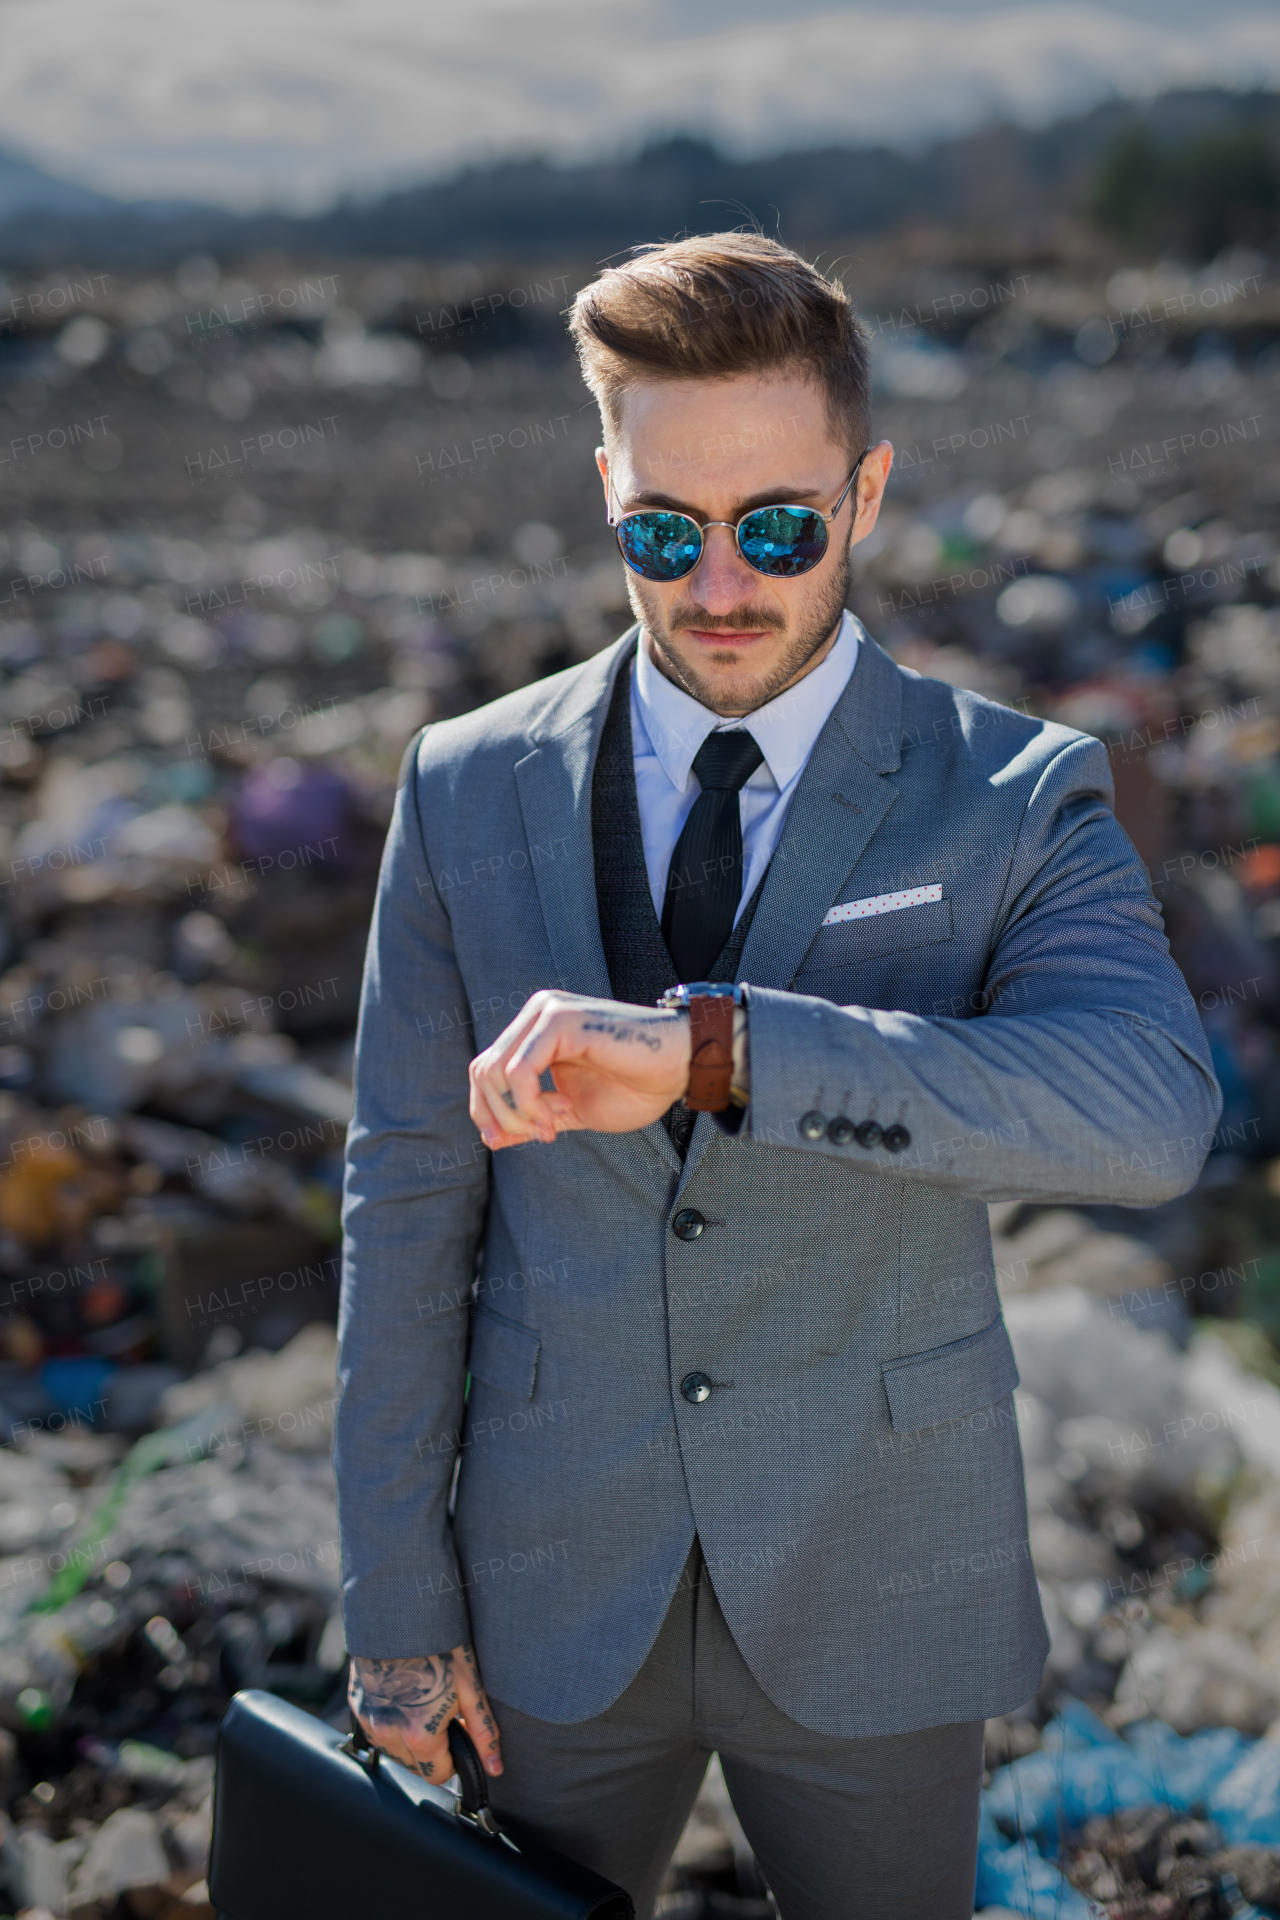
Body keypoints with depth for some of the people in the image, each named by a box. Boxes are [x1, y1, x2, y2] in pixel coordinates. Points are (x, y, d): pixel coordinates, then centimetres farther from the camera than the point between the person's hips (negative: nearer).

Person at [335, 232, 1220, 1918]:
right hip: (561, 1584, 2)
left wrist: (710, 1048, -39)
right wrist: (399, 1596, -1)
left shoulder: (1019, 798, -11)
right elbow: (409, 1204, -1)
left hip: (879, 1592, -1)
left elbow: (1153, 1111, -30)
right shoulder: (469, 790, -4)